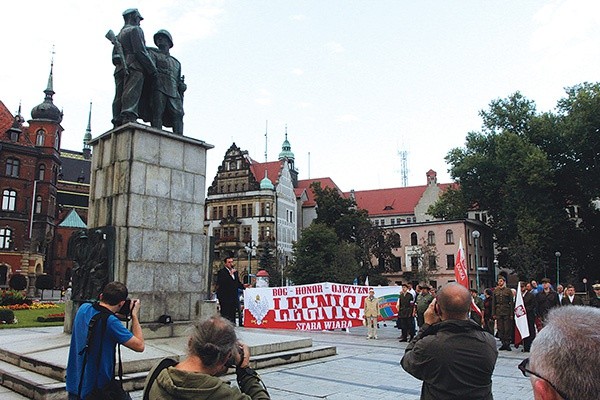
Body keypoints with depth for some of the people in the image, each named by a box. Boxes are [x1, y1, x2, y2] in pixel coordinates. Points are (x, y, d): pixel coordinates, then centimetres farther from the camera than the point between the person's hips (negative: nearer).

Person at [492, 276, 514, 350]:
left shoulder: (508, 291, 2)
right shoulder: (495, 291, 10)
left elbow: (511, 303, 1)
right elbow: (493, 303, 10)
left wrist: (511, 314, -5)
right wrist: (493, 314, 4)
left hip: (507, 312, -3)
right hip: (498, 312, 3)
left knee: (507, 328, -4)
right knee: (500, 328, 3)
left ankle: (507, 344, 2)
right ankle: (503, 343, 11)